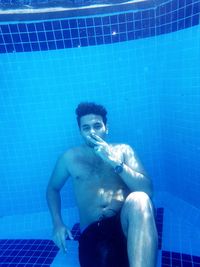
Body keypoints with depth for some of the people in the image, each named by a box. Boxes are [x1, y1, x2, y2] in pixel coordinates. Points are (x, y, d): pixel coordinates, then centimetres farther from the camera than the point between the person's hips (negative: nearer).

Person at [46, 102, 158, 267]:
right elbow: (52, 188, 22)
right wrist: (58, 223, 6)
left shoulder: (123, 150, 7)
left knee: (139, 199, -33)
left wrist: (115, 162, -14)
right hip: (92, 231, -1)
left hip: (125, 222, 2)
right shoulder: (70, 157, 9)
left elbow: (147, 190, -2)